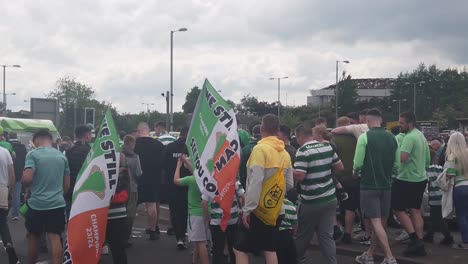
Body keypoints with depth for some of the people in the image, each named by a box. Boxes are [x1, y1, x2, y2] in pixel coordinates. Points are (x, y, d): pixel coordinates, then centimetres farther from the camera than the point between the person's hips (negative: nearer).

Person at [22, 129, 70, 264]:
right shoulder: (62, 156, 8)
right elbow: (67, 184, 12)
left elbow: (26, 179, -17)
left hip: (37, 203, -2)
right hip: (57, 203, 2)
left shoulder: (33, 154, -6)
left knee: (33, 237, 16)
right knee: (55, 238, 0)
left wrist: (28, 187, 5)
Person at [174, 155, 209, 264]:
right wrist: (186, 161, 24)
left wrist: (179, 165, 12)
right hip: (204, 213, 7)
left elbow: (176, 181, 1)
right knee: (198, 242, 18)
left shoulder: (191, 180, -15)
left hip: (195, 214, -7)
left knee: (200, 243, -7)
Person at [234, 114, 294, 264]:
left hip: (258, 209, -7)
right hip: (275, 210, 7)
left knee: (240, 249, -1)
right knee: (269, 249, 15)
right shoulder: (285, 153, 5)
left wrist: (247, 208, -18)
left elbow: (255, 181, -21)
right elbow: (289, 184, 8)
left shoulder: (260, 148, -14)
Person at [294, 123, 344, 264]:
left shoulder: (303, 151, -15)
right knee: (327, 235, 7)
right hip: (330, 199, 5)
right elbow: (340, 168, 11)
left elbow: (299, 176, -21)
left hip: (311, 202, -5)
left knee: (304, 235, 15)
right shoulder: (327, 146, 4)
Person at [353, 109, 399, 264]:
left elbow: (358, 163, -12)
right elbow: (397, 164, 8)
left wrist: (356, 173, 8)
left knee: (376, 222, -4)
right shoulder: (392, 138, 4)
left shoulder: (365, 137, -12)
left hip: (369, 185, -6)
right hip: (386, 185, 6)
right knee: (381, 222, 13)